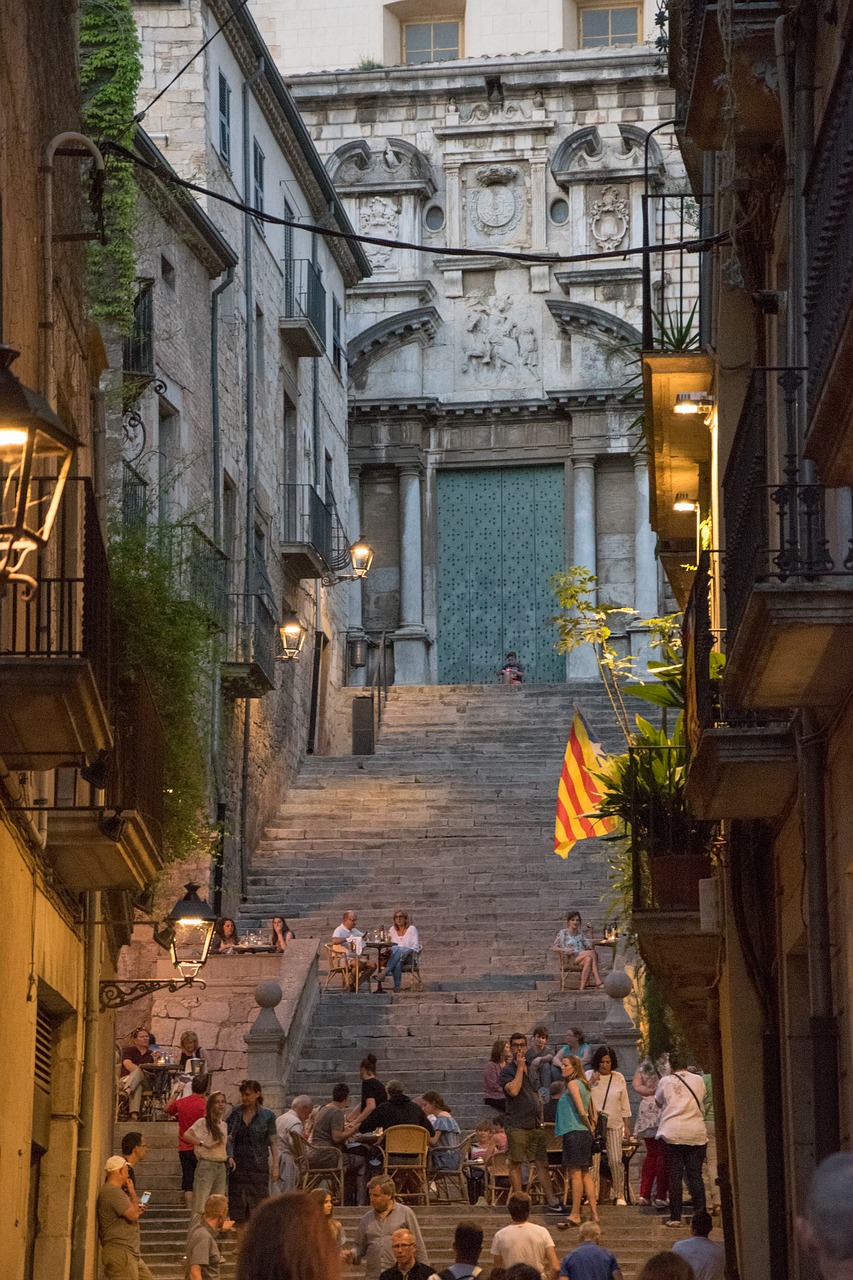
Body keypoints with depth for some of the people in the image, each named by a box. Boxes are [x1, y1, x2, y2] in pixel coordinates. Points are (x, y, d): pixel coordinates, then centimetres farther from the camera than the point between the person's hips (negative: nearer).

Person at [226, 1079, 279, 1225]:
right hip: (238, 1164, 3)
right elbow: (228, 1137, 7)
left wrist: (275, 1166, -5)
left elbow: (273, 1142, 0)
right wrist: (229, 1156, -8)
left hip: (258, 1165, -3)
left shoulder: (267, 1115, -1)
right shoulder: (236, 1113, 6)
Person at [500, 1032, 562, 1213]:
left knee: (542, 1163, 2)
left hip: (536, 1124, 5)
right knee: (515, 1164, -1)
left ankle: (552, 1202, -1)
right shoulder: (507, 1071, -1)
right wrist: (520, 1068, -13)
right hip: (517, 1125, -5)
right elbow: (513, 1090, -20)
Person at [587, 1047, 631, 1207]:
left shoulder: (618, 1078, 7)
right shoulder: (588, 1076, 5)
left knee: (615, 1160, -8)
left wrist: (627, 1126, 7)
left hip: (614, 1125, 0)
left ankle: (620, 1195, 2)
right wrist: (591, 1082, -13)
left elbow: (624, 1104, 10)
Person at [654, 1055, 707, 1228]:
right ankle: (700, 1214, 0)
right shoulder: (698, 1080, 4)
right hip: (696, 1133, 2)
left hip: (673, 1133, -2)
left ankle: (675, 1217, -1)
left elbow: (659, 1102, 15)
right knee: (695, 1175, 5)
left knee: (675, 1175, 1)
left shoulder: (666, 1081, 0)